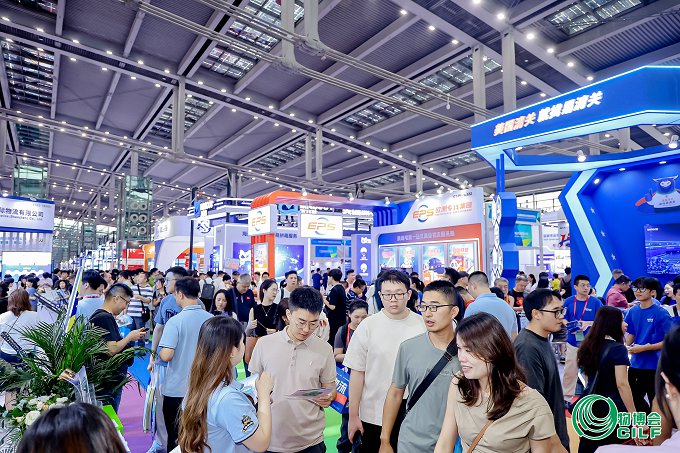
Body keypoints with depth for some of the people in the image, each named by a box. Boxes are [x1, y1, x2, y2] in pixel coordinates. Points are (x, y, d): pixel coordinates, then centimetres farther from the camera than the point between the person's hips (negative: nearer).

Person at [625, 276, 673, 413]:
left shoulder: (661, 313, -15)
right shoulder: (633, 311, 2)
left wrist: (644, 348, -21)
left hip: (654, 365, -6)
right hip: (635, 364, 6)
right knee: (634, 398, 20)